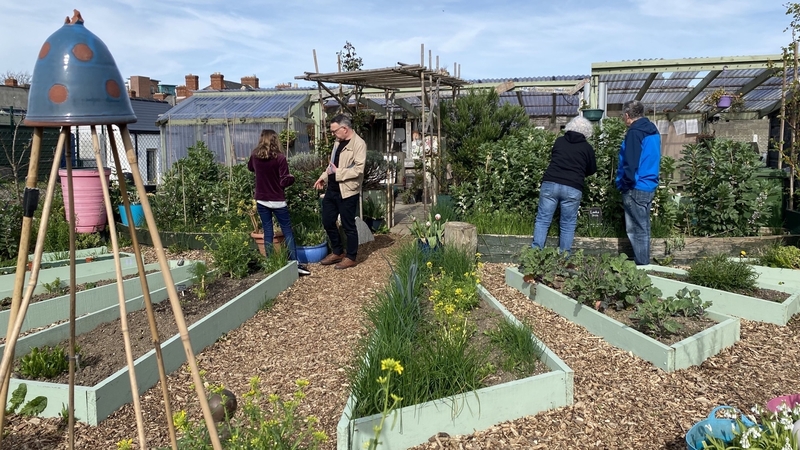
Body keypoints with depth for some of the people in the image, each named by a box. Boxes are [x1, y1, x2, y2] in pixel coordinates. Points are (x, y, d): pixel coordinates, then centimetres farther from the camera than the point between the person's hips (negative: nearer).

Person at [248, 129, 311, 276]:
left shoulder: (255, 156, 0)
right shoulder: (280, 158, -15)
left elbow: (250, 168, 23)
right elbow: (285, 182, -13)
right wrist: (292, 177, 5)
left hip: (261, 201, 4)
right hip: (278, 201, -4)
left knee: (267, 232, 11)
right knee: (287, 231, 3)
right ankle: (295, 263, 1)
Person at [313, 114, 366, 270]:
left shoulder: (358, 144, -15)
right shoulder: (338, 142, 12)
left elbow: (358, 169, -23)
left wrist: (337, 172, -22)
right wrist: (324, 177, 11)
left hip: (347, 192, -9)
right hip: (332, 189, 9)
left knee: (348, 225, 2)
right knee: (327, 221, 14)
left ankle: (351, 257, 17)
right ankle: (337, 252, 30)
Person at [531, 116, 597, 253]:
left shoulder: (559, 141, 14)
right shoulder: (587, 147, 9)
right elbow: (592, 170, 20)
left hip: (550, 184, 1)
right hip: (573, 188, -1)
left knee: (542, 220, 5)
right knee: (568, 225, 8)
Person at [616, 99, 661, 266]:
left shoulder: (635, 132, -15)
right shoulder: (652, 130, 14)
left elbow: (630, 163, -21)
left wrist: (624, 183, -10)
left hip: (636, 188, -9)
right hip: (649, 186, 9)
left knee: (637, 229, -3)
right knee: (642, 228, 16)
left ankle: (641, 265, 2)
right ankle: (644, 263, 24)